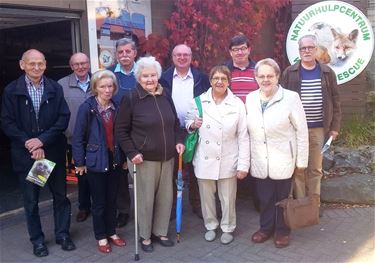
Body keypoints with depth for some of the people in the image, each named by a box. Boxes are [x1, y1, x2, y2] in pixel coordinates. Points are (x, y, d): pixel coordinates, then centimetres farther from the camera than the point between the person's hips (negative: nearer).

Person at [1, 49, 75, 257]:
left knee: (60, 195, 10)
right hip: (25, 153, -1)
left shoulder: (55, 88, 1)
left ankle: (62, 234, 27)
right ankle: (37, 240, 25)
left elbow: (64, 118, -4)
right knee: (31, 200, 10)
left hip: (53, 152, 1)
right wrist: (30, 144, -13)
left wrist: (42, 140, -13)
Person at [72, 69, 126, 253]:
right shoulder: (87, 107, -11)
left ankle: (111, 232, 32)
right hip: (96, 161, -4)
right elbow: (78, 137, -9)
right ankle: (101, 237, 25)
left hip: (115, 160, 4)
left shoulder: (116, 107, 2)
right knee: (99, 202, 8)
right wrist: (80, 162, -9)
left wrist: (125, 157, 7)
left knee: (112, 200, 15)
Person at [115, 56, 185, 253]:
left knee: (166, 197, 13)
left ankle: (160, 232, 32)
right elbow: (121, 129, -7)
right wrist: (131, 153, -14)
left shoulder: (165, 95, 4)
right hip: (144, 159, -5)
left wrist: (179, 141, 3)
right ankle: (145, 236, 26)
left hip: (167, 157, 5)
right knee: (145, 198, 6)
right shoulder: (130, 98, -10)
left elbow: (175, 122, 15)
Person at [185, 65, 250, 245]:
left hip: (228, 161, -1)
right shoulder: (198, 101, -2)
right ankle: (211, 225, 38)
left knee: (228, 198, 11)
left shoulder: (237, 104, -6)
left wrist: (243, 165, -8)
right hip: (204, 159, 2)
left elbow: (243, 137, -5)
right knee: (207, 196, 15)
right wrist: (192, 124, -13)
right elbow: (188, 122, 12)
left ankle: (227, 228, 34)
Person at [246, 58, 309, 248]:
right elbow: (248, 130, 7)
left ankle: (282, 231, 32)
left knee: (282, 198, 11)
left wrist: (302, 160, -5)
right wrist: (247, 157, 7)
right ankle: (266, 228, 35)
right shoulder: (250, 98, 2)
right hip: (259, 161, 3)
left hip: (282, 160, -3)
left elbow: (302, 131, -7)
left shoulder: (290, 98, -11)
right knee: (264, 197, 15)